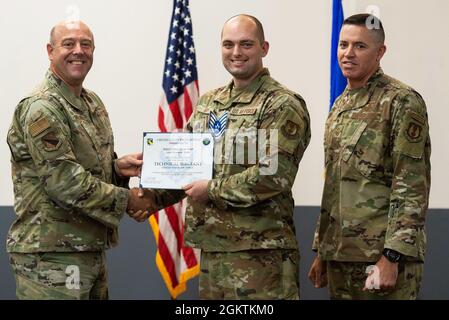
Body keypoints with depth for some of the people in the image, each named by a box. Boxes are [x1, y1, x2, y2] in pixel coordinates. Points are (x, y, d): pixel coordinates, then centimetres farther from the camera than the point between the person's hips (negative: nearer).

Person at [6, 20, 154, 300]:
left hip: (92, 249, 9)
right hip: (51, 254, -9)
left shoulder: (93, 103, 14)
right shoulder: (41, 108, -15)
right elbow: (64, 181, -21)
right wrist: (126, 199, -13)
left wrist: (118, 167, 3)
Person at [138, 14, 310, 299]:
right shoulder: (208, 103, 14)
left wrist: (212, 190, -14)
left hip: (260, 252, -7)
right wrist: (153, 196, 2)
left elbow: (274, 175, -18)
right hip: (212, 246, 7)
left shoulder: (283, 105, -8)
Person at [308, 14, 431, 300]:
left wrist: (392, 256, -20)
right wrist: (321, 251, 18)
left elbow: (412, 187, -14)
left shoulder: (402, 102, -7)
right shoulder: (340, 107, 16)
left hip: (383, 254, -7)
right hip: (340, 254, 7)